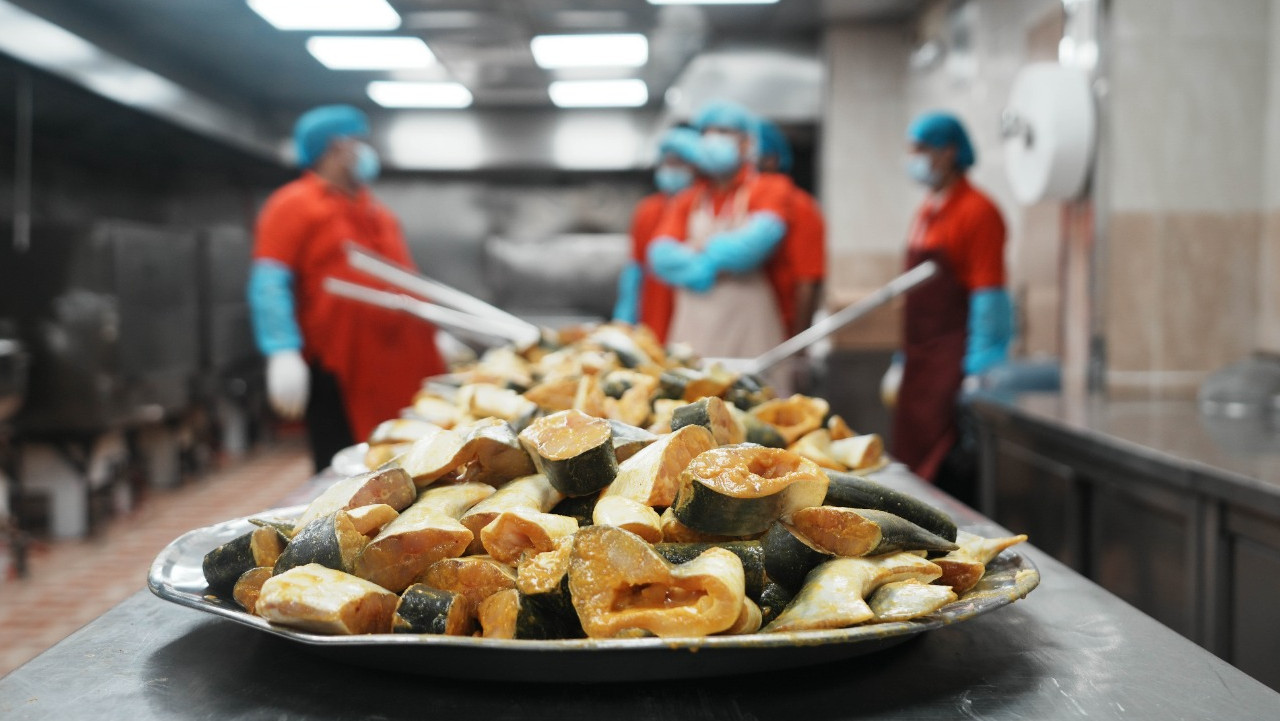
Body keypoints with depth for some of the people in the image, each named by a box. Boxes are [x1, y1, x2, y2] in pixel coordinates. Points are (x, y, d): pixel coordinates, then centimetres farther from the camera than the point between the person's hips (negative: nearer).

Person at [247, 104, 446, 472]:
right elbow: (269, 285, -11)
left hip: (398, 369, 7)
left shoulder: (375, 211, 21)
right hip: (338, 370, -7)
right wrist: (283, 353, -21)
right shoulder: (293, 205, -2)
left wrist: (434, 332, 20)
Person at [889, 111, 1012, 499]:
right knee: (912, 470, 10)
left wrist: (977, 373, -20)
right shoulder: (927, 211, 17)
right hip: (919, 364, 9)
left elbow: (989, 298, -15)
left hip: (954, 364, -9)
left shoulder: (977, 211, -9)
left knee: (951, 479, -9)